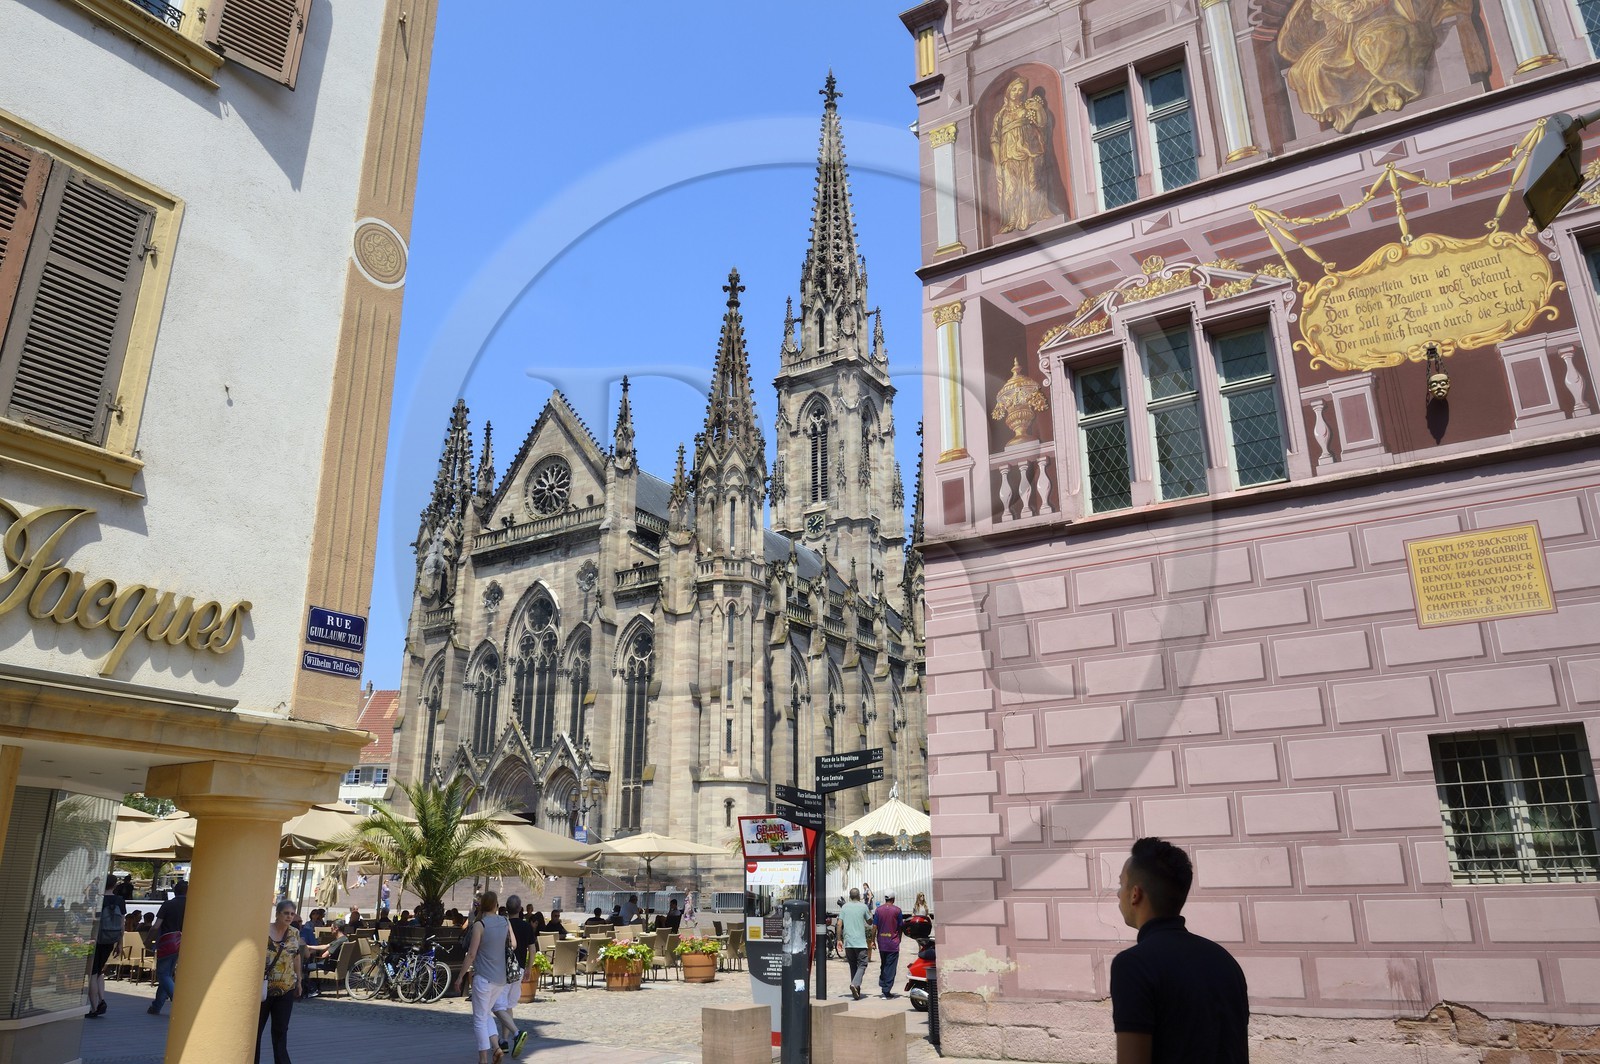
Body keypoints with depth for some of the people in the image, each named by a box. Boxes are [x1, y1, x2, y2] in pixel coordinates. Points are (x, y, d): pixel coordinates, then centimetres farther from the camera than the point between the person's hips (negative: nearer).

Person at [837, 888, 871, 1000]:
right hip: (860, 942, -3)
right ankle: (855, 984, -24)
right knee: (862, 965, -1)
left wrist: (839, 939, 7)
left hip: (848, 942, 3)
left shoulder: (844, 907, 5)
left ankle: (856, 991, 13)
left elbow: (839, 924, 2)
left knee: (853, 966, 13)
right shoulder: (863, 907, -1)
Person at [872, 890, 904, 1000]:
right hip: (893, 942, -3)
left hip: (881, 942, 3)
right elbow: (900, 927, 1)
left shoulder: (878, 910, 1)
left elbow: (874, 926, 0)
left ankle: (882, 984, 18)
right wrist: (899, 940, 14)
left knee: (883, 964, 21)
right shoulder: (897, 910, -5)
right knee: (891, 966, 1)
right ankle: (886, 991, -2)